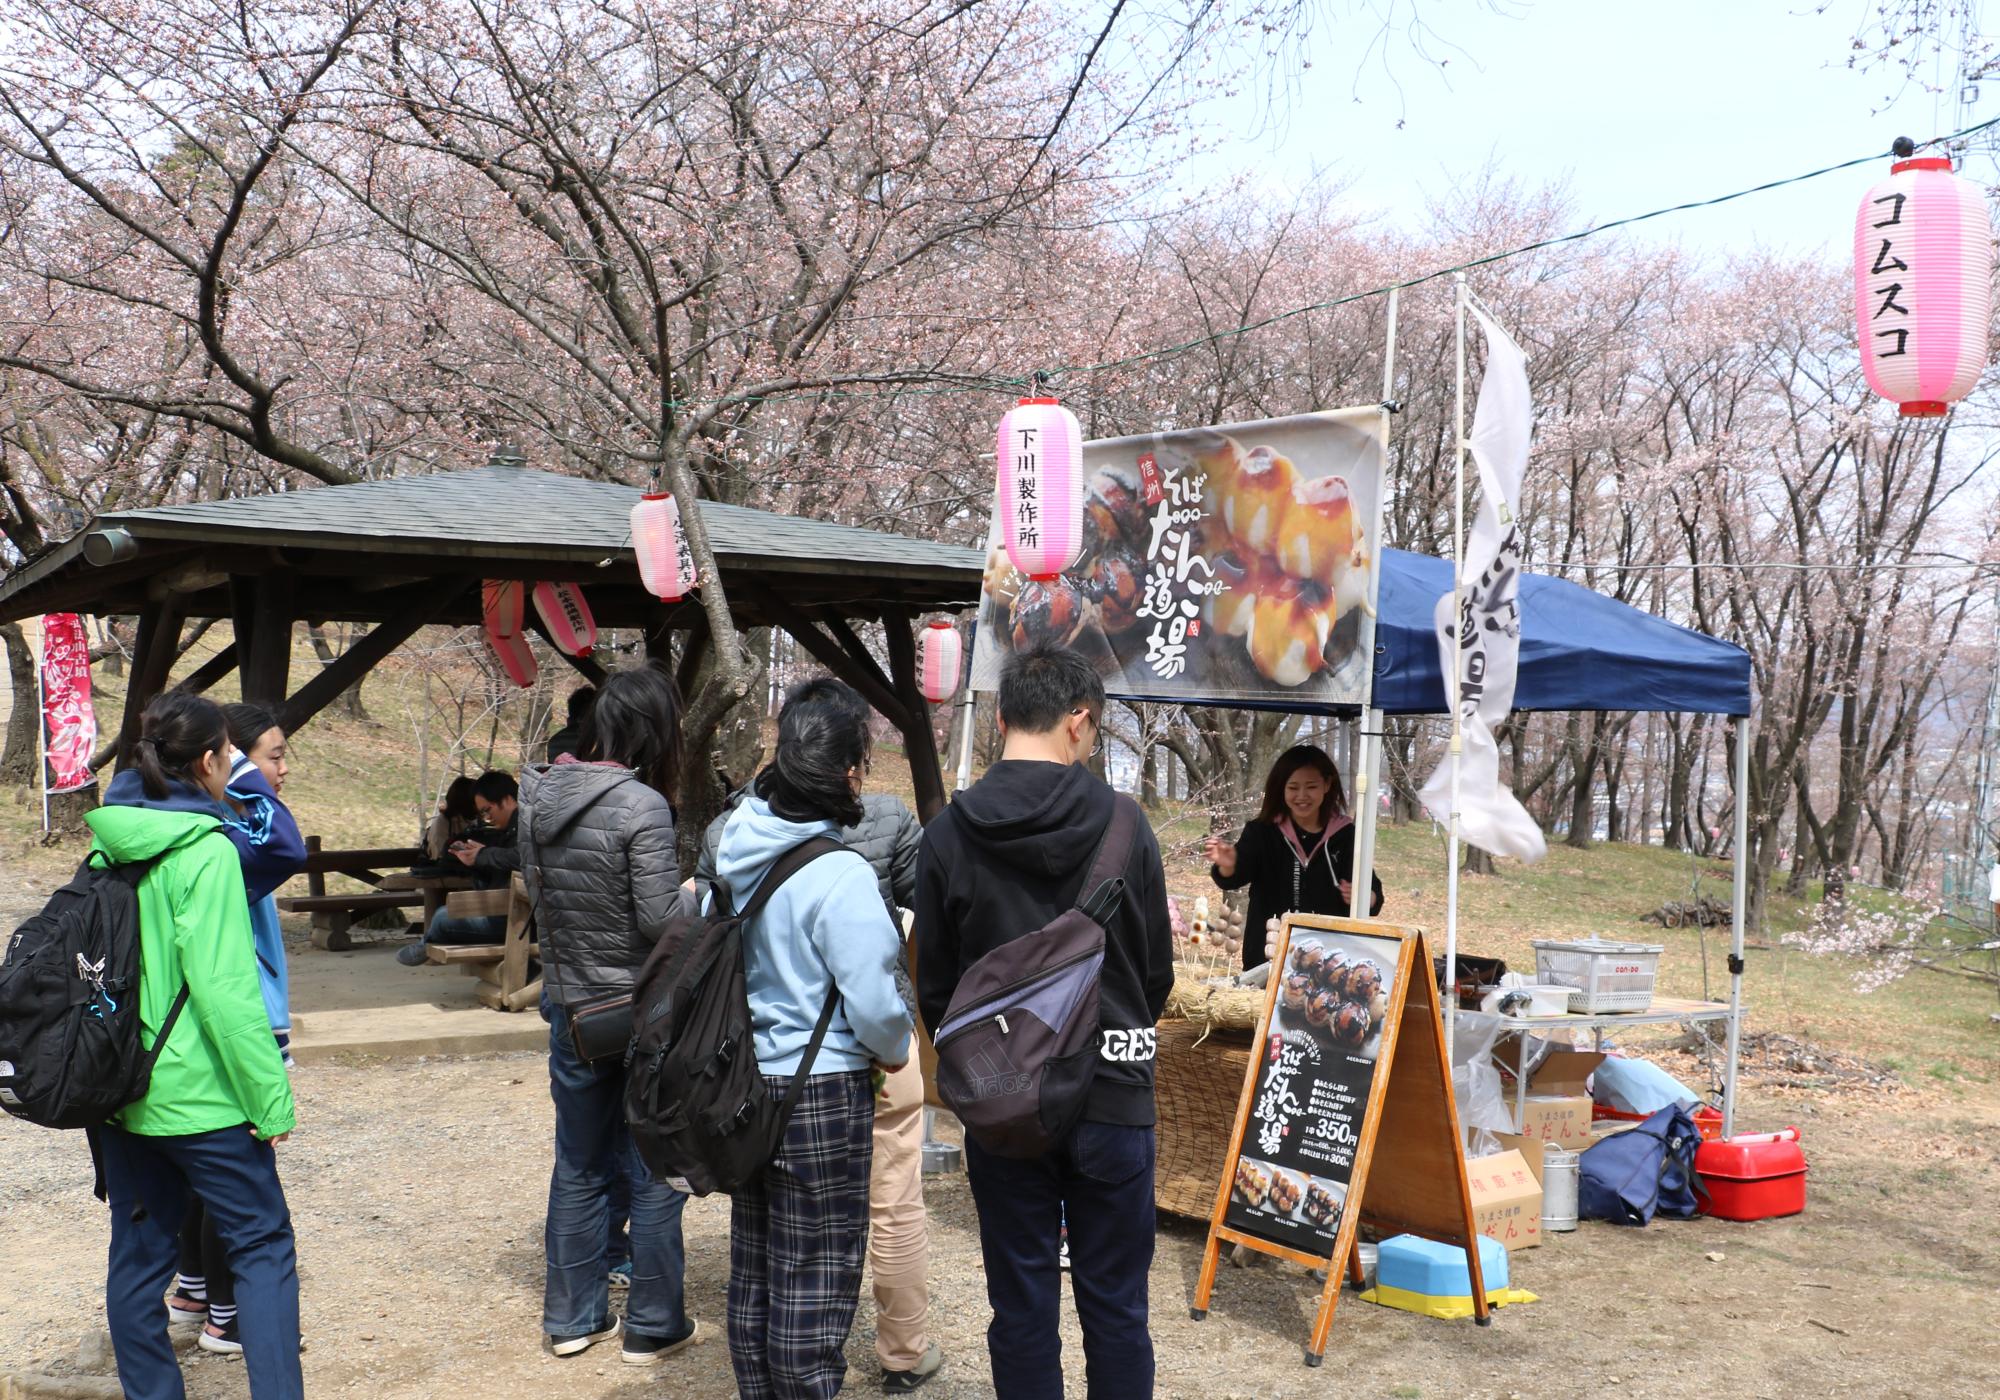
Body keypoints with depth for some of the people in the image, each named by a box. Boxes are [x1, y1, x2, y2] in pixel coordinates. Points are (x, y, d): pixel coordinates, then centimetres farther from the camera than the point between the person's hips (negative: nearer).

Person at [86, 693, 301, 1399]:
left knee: (138, 1252, 14)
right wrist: (271, 1095, -16)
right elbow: (223, 988, -20)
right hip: (196, 1090, -7)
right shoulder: (204, 852, -16)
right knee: (263, 1246, 3)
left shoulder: (108, 843, 5)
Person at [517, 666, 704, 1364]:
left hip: (570, 1005, 6)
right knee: (654, 1171, 7)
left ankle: (572, 1316, 27)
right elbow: (660, 920, -20)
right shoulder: (641, 806, -20)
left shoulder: (538, 796, 2)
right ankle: (652, 1326, 17)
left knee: (579, 1167, 17)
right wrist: (696, 893, -2)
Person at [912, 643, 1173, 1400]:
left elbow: (935, 985, 1)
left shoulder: (949, 833, -5)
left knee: (1021, 1304, 10)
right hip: (1113, 1095, 0)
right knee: (1116, 1306, 10)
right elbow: (1157, 972, 1)